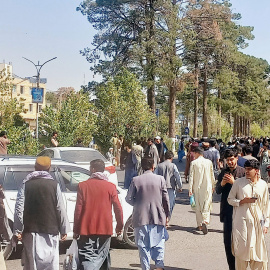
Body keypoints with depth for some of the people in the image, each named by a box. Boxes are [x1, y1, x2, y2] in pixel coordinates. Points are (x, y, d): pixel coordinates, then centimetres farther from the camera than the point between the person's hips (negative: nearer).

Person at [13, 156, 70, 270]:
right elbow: (60, 209, -2)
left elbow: (19, 208, -3)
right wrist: (64, 230, 4)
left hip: (31, 231, 1)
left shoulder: (26, 184, 1)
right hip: (50, 230, -1)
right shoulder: (54, 184, -2)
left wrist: (17, 230, 0)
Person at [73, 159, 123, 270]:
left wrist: (75, 230, 4)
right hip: (105, 229, 2)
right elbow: (118, 208, 0)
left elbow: (78, 209, -2)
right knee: (103, 258, 14)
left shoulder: (83, 185, -2)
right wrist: (119, 226, 13)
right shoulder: (111, 186, 0)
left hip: (86, 230, -2)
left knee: (87, 260, -2)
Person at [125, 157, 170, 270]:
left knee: (143, 245, 8)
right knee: (159, 242, 11)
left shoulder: (136, 180, -5)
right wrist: (166, 214, 12)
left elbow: (128, 198, -2)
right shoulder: (160, 179, -3)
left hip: (141, 217, 0)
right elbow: (165, 199, 1)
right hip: (158, 217, 1)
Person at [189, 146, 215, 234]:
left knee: (198, 206, 11)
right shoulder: (209, 162, -1)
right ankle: (205, 221, -19)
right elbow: (212, 175, 7)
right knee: (207, 206, 4)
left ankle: (200, 225, 15)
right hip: (207, 187, 1)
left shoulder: (193, 163, -8)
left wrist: (190, 188, -1)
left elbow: (191, 176, -7)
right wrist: (213, 186, 20)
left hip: (197, 187, -1)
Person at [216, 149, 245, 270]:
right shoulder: (223, 172, 9)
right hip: (227, 210, 4)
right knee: (227, 240, 6)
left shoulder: (243, 172, -3)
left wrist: (233, 182, -18)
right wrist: (222, 184, -10)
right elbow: (217, 191, 9)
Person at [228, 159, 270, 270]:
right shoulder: (239, 182, -1)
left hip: (257, 221, 2)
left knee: (259, 250, 2)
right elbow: (230, 199, 5)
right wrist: (243, 201, -12)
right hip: (241, 220, -2)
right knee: (241, 248, 1)